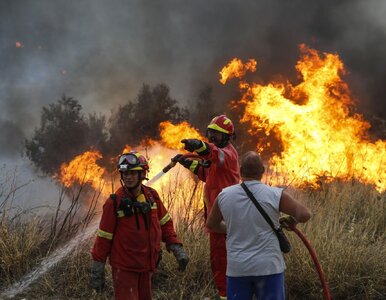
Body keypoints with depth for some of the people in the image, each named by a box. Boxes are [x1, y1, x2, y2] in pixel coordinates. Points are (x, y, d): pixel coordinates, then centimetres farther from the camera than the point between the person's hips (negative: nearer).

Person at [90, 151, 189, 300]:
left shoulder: (152, 196, 1)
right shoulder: (115, 202, -13)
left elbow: (165, 224, 12)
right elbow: (104, 237, -10)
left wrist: (177, 249, 2)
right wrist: (97, 271, -8)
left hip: (147, 266, 5)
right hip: (124, 268, -5)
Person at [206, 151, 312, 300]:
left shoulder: (224, 195, 1)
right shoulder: (275, 195, -9)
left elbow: (211, 224, 16)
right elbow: (304, 215, -7)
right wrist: (291, 220, 14)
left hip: (236, 268, 2)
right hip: (268, 266, -2)